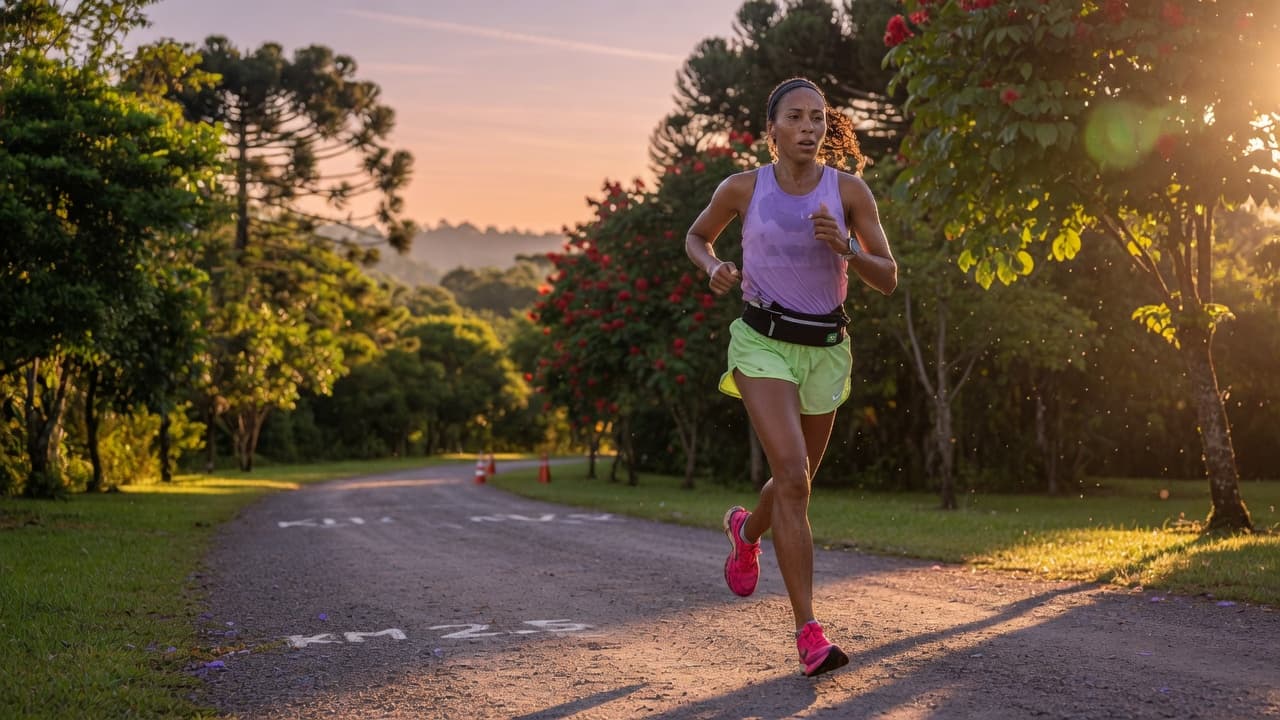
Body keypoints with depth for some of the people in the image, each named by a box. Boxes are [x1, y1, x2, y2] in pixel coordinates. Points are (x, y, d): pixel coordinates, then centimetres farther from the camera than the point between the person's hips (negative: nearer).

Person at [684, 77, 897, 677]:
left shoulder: (849, 190, -5)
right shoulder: (743, 188, -5)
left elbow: (888, 279, -4)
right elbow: (696, 236, 13)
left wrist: (845, 248, -23)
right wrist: (714, 268, -8)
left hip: (825, 350, 3)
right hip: (763, 342, -3)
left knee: (796, 481, 17)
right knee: (792, 474, -20)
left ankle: (746, 530, 53)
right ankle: (808, 631, -17)